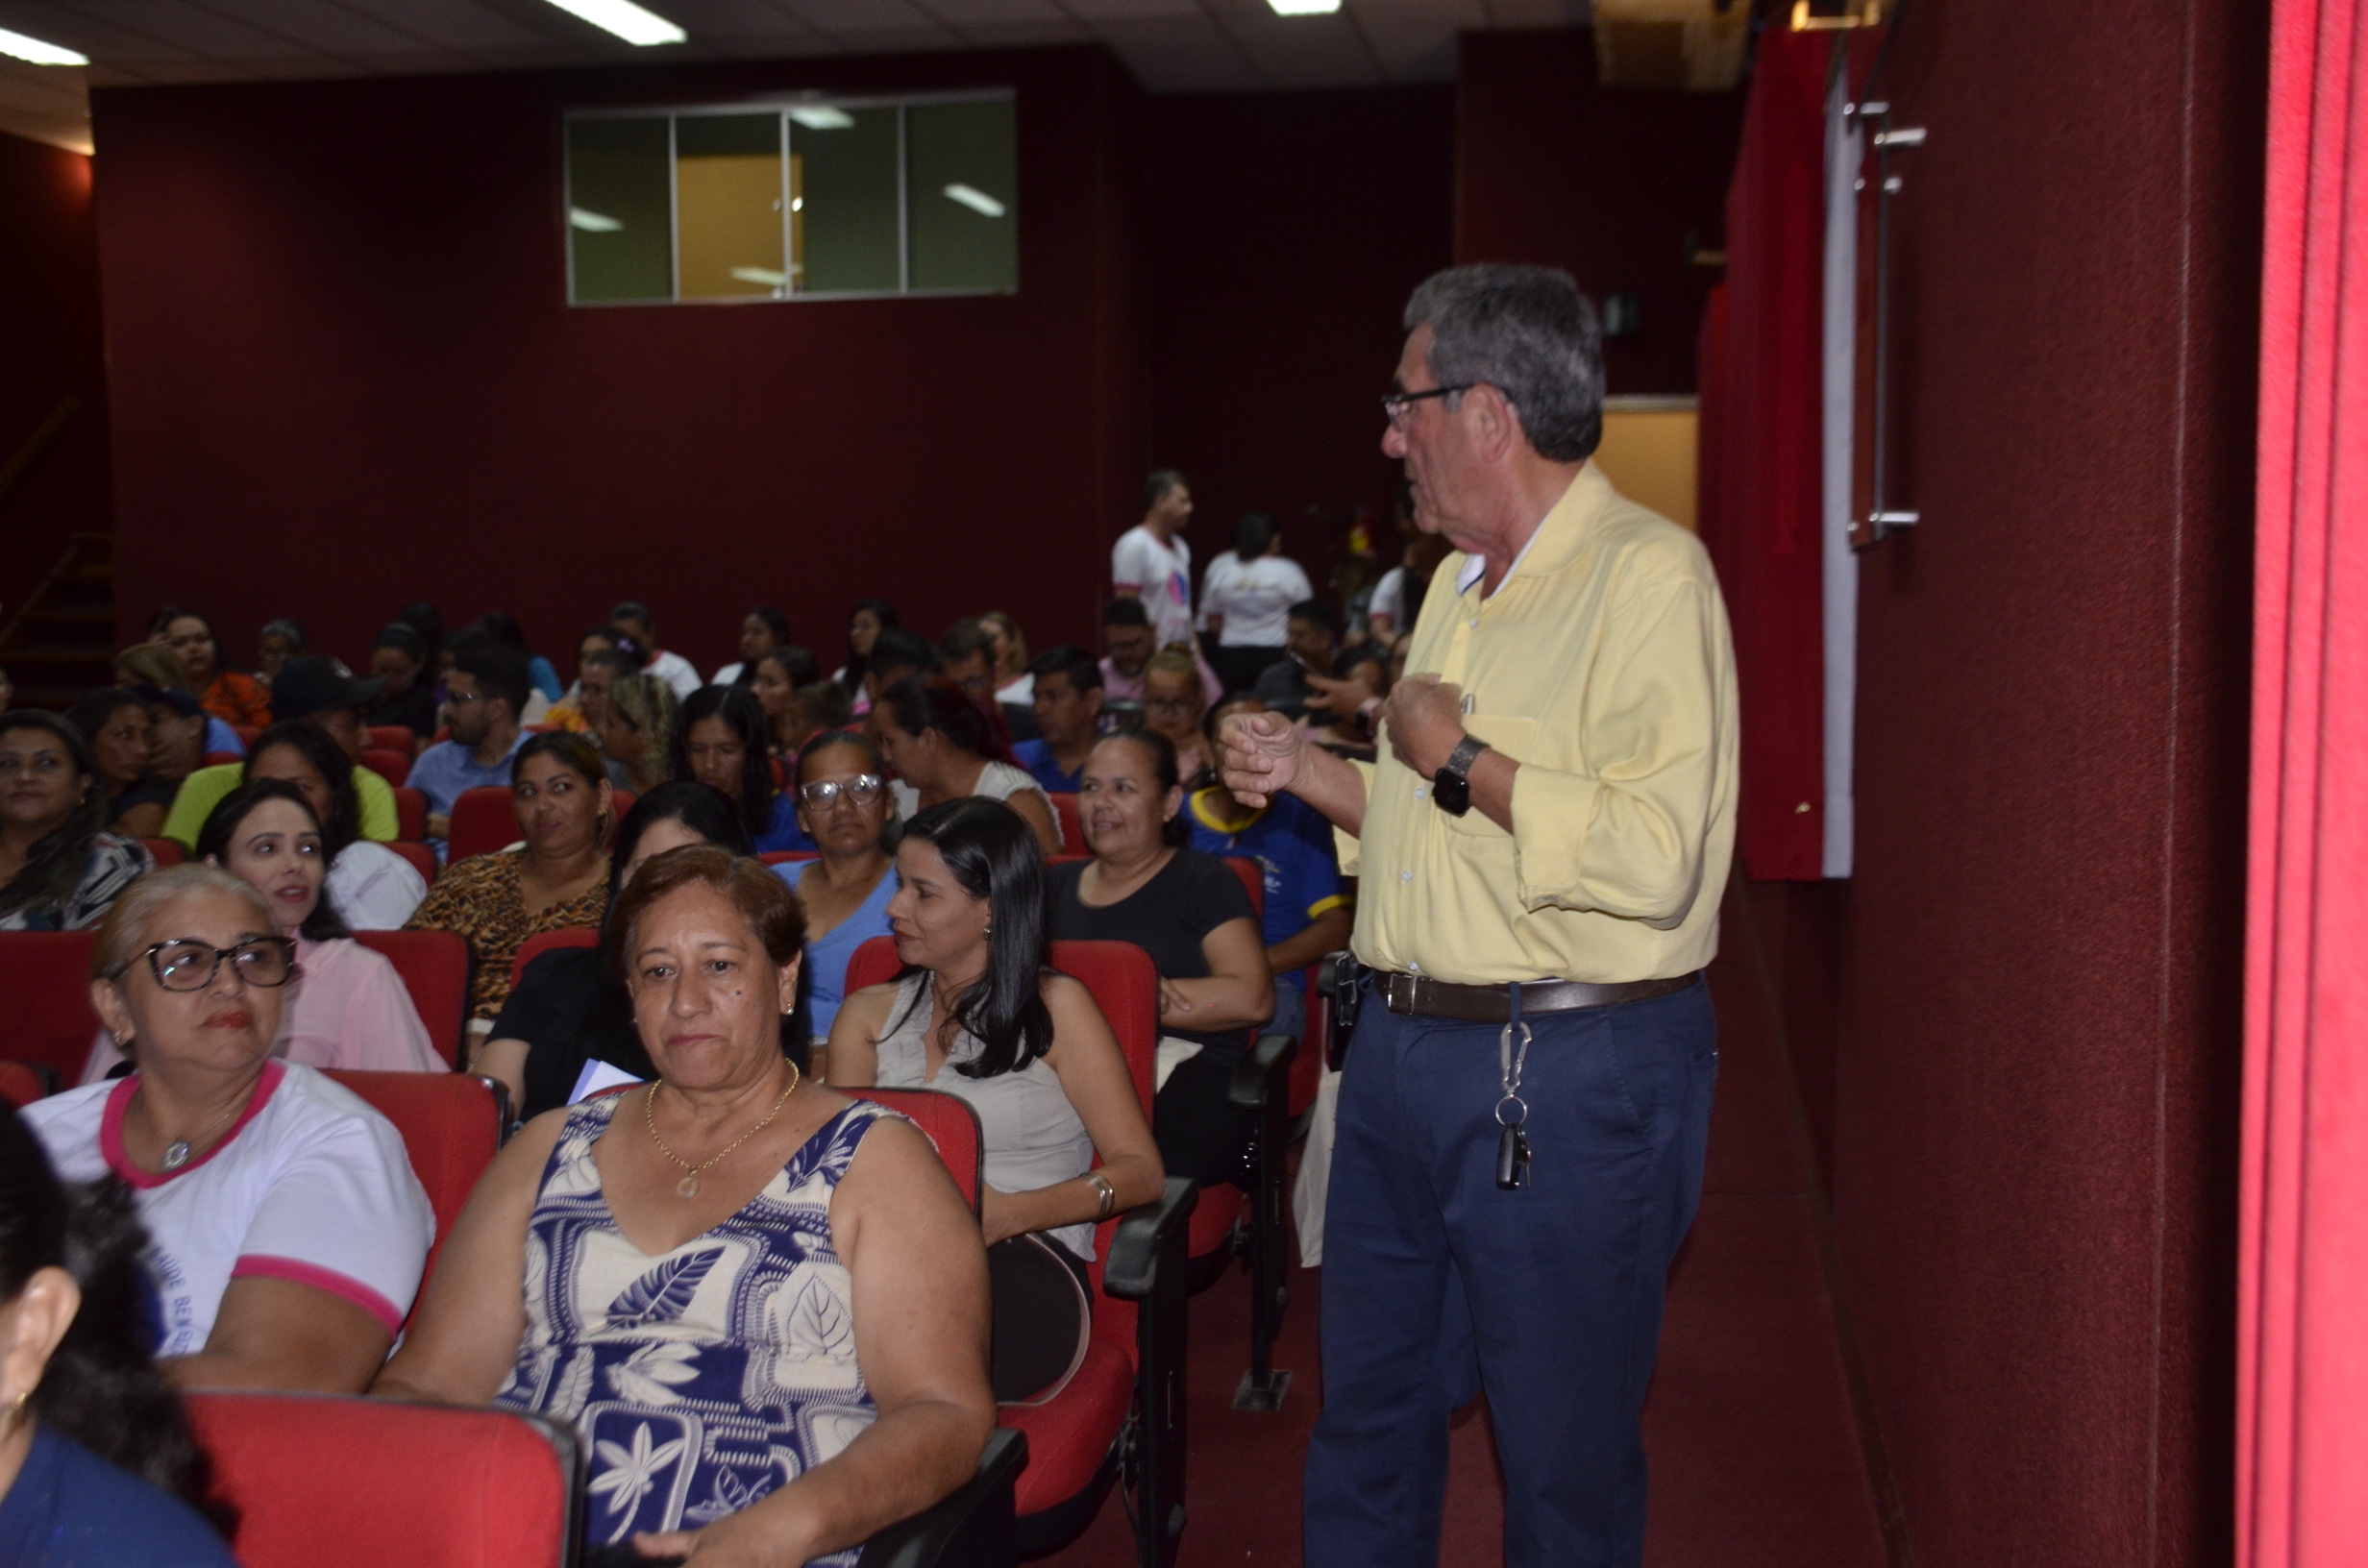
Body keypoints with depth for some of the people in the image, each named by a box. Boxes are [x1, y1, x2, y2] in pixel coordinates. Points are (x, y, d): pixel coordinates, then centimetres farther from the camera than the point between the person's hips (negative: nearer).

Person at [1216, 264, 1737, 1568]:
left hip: (1569, 1080, -8)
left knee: (1565, 1462, 8)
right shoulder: (1460, 582, 15)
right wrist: (1309, 772, 9)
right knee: (1367, 1422, 19)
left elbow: (1652, 857, -26)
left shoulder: (1648, 573, -14)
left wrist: (1459, 757, -17)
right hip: (1402, 1054, 9)